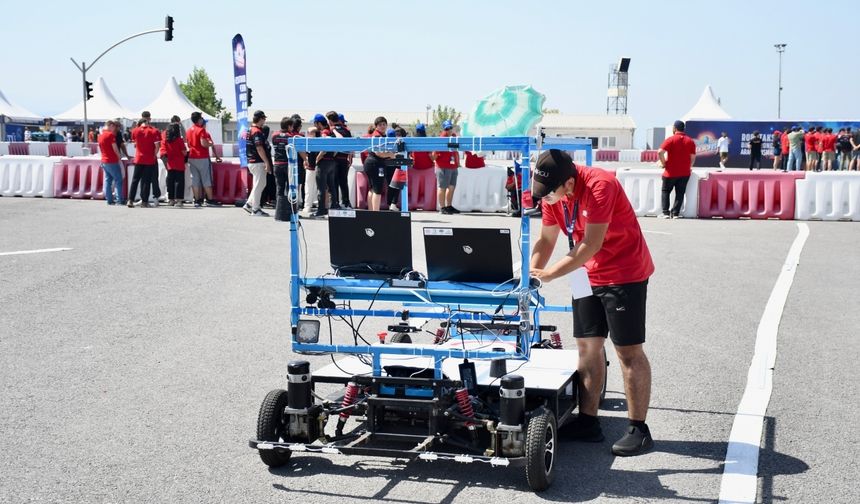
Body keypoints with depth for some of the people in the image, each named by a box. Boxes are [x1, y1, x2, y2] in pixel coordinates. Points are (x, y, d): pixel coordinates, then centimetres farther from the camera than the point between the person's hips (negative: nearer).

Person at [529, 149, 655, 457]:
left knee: (629, 351, -4)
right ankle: (588, 423, 15)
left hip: (625, 274, -8)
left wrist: (550, 274, -23)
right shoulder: (552, 193, -3)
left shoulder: (600, 187, -27)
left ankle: (639, 430, 2)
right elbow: (546, 240, 4)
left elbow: (591, 245, -28)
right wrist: (531, 275, -9)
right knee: (588, 347, 8)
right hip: (589, 276, 8)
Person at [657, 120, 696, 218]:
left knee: (666, 191, 10)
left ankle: (665, 212, 2)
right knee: (680, 193, 7)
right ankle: (675, 213, 2)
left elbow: (660, 152, -19)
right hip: (685, 173, 3)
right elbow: (693, 157, 4)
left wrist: (663, 163, -6)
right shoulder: (690, 141, 4)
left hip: (671, 172, -3)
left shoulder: (671, 139, -8)